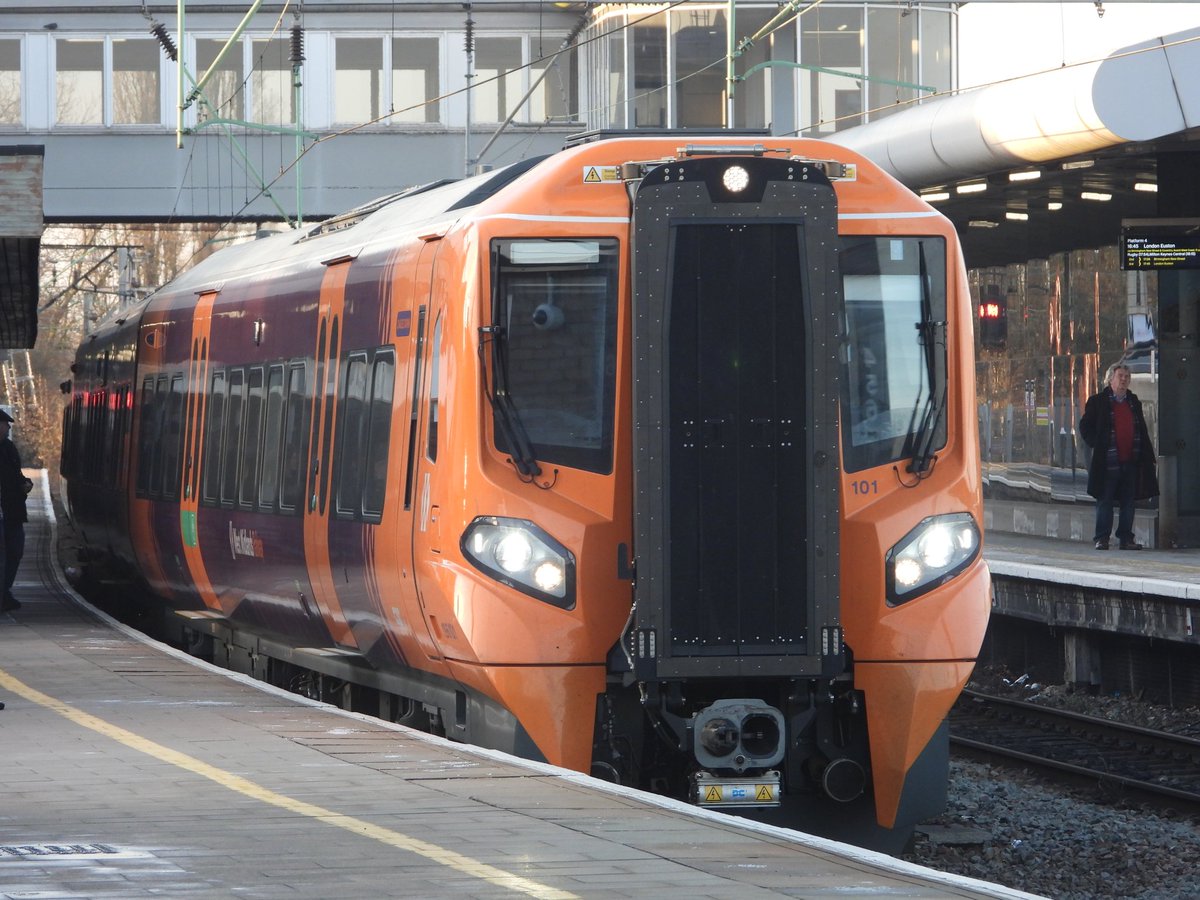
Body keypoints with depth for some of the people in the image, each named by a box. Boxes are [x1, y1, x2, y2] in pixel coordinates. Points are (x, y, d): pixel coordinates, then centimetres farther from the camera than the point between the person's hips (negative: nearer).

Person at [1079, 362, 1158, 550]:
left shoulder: (1134, 402, 14)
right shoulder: (1097, 401, 0)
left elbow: (1142, 430, 20)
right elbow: (1085, 427, 2)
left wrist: (1146, 455, 10)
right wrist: (1097, 445, -8)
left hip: (1130, 462, 4)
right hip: (1107, 462, -4)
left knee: (1128, 502, 6)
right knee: (1104, 501, -1)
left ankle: (1126, 538, 12)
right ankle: (1101, 538, 3)